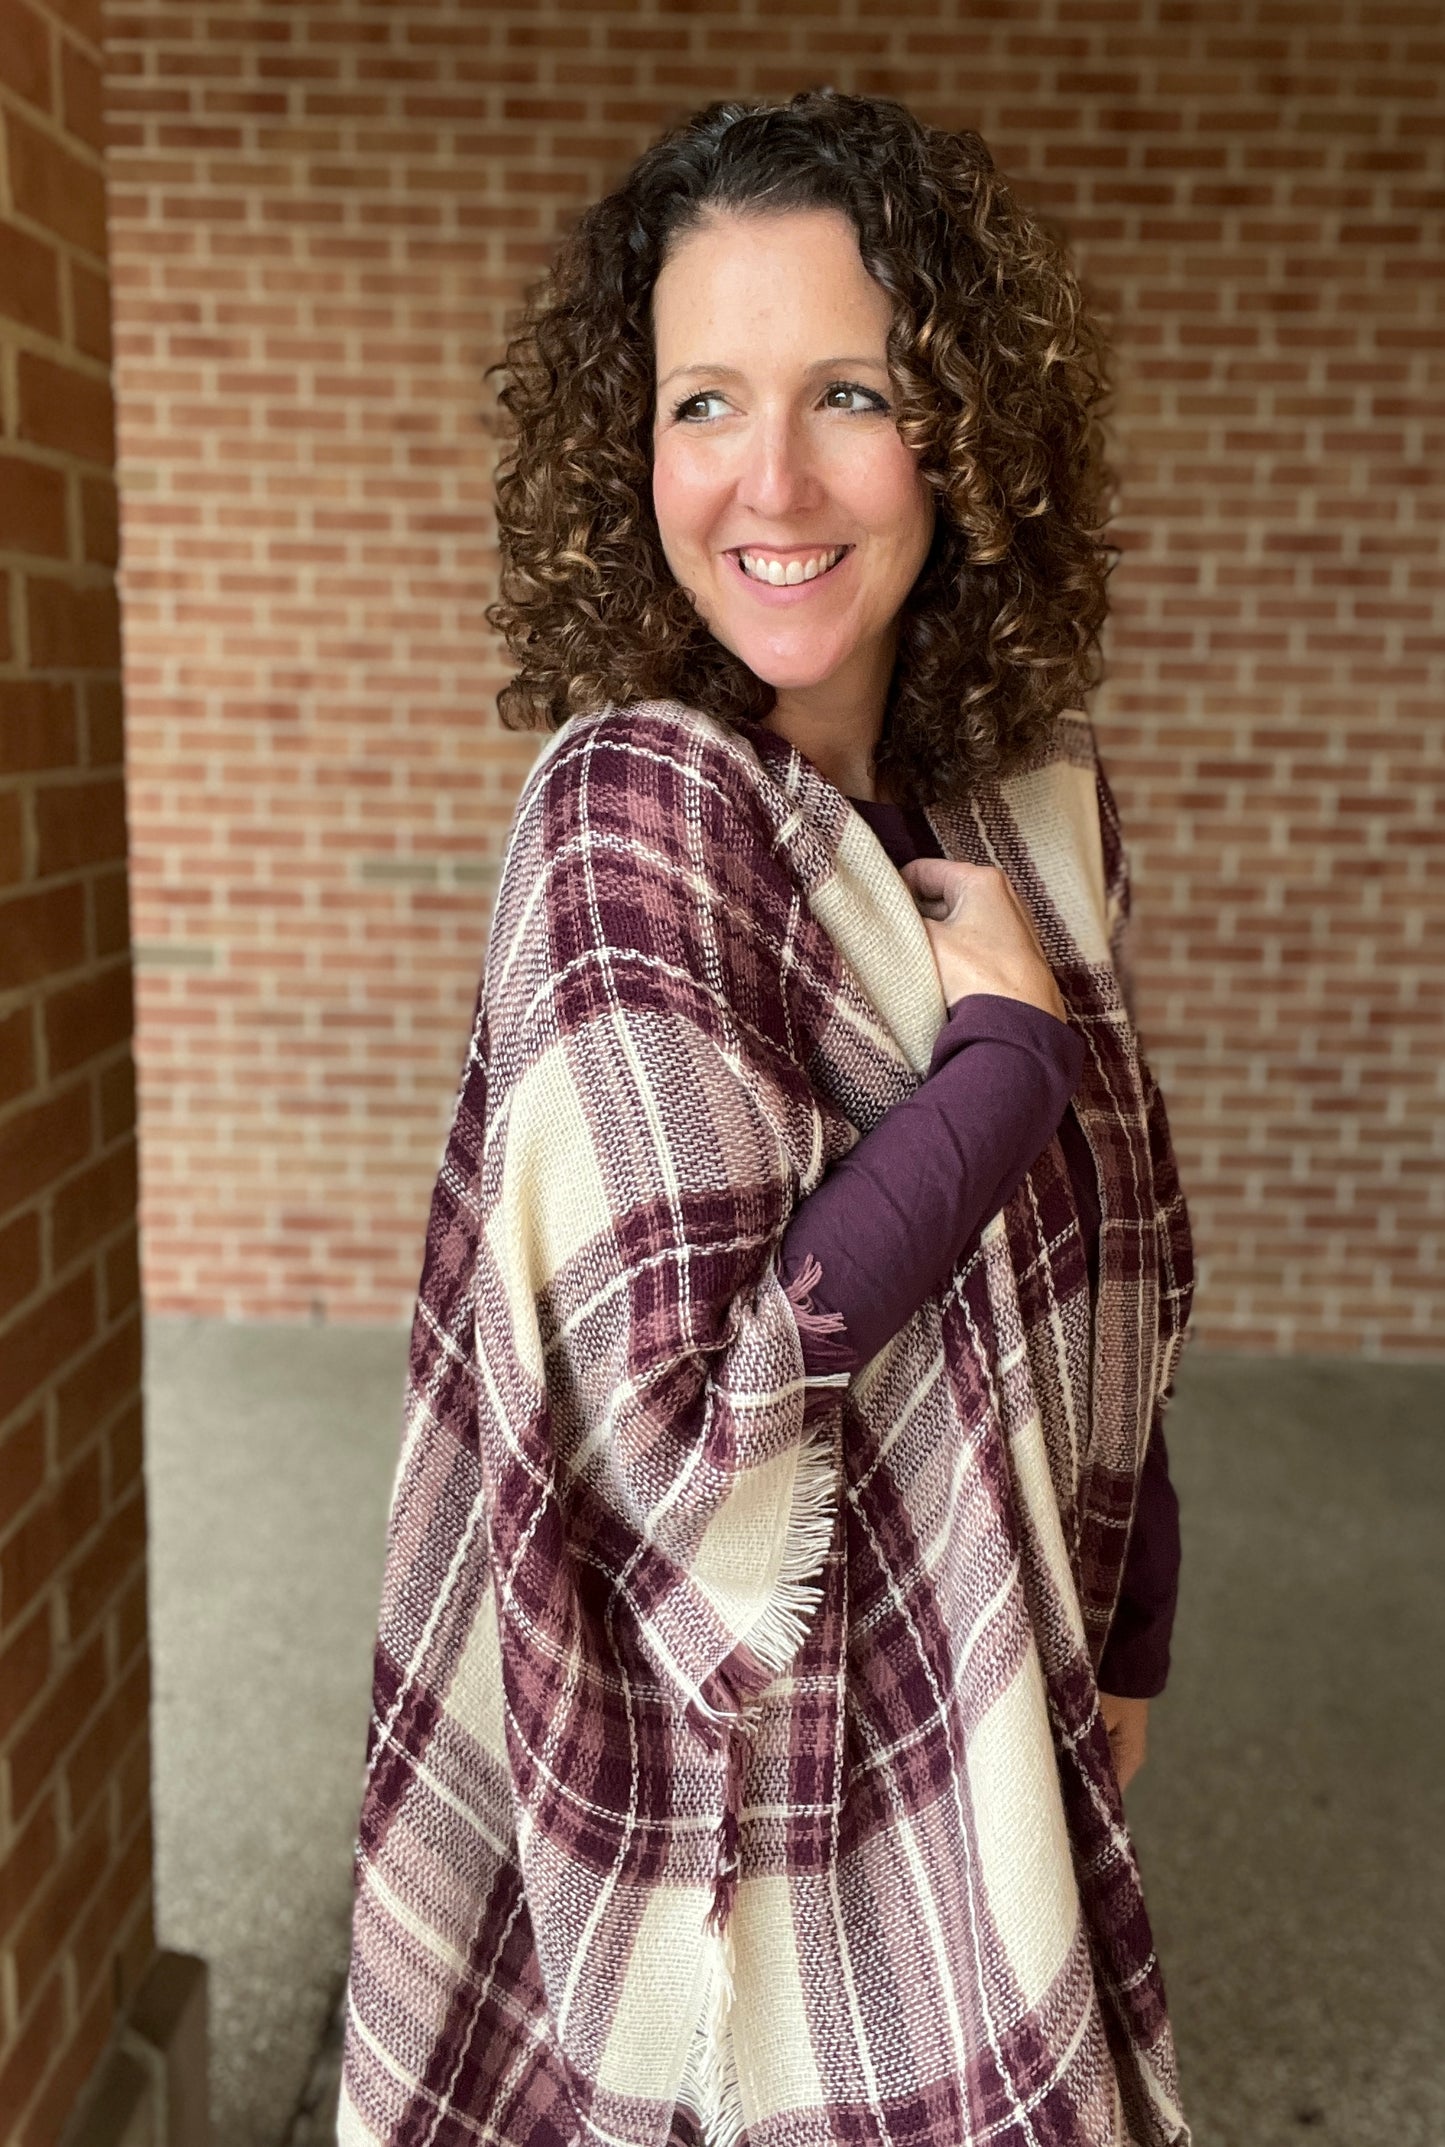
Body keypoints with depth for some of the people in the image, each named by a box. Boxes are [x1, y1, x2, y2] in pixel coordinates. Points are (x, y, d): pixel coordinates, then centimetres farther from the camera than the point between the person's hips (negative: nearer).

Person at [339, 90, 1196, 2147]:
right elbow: (689, 1410, -30)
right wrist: (1009, 1050, -21)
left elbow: (1099, 1286, 7)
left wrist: (1125, 1643, 12)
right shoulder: (630, 799, -22)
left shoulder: (1043, 805, -3)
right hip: (745, 1757, -6)